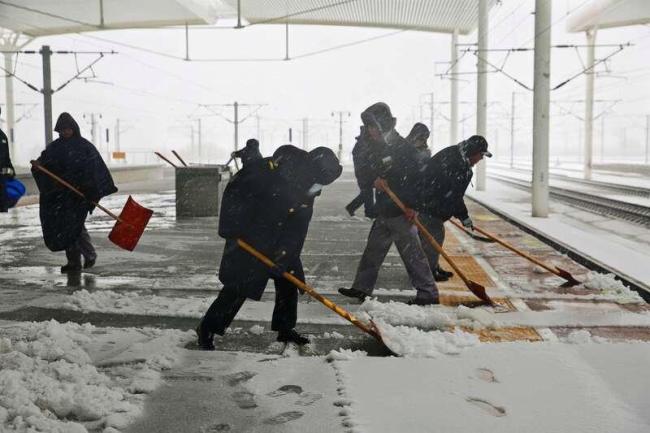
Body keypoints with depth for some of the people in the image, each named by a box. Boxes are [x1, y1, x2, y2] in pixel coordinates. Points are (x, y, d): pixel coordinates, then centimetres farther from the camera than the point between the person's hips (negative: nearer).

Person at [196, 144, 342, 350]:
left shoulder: (307, 194, -3)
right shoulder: (270, 170, -26)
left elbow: (298, 230, -5)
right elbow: (234, 191, -22)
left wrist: (285, 254, -17)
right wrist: (230, 229, -19)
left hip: (276, 242, 7)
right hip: (246, 239, -7)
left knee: (288, 278, 10)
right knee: (238, 287, -6)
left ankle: (285, 329, 26)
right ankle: (207, 330, 10)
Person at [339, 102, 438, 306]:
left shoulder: (403, 148, -14)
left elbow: (417, 177, -18)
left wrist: (413, 205, -23)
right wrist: (374, 181, -7)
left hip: (402, 212, -9)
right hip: (384, 211, 9)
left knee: (412, 252, -4)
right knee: (373, 249, 15)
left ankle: (428, 293, 6)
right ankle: (361, 288, 26)